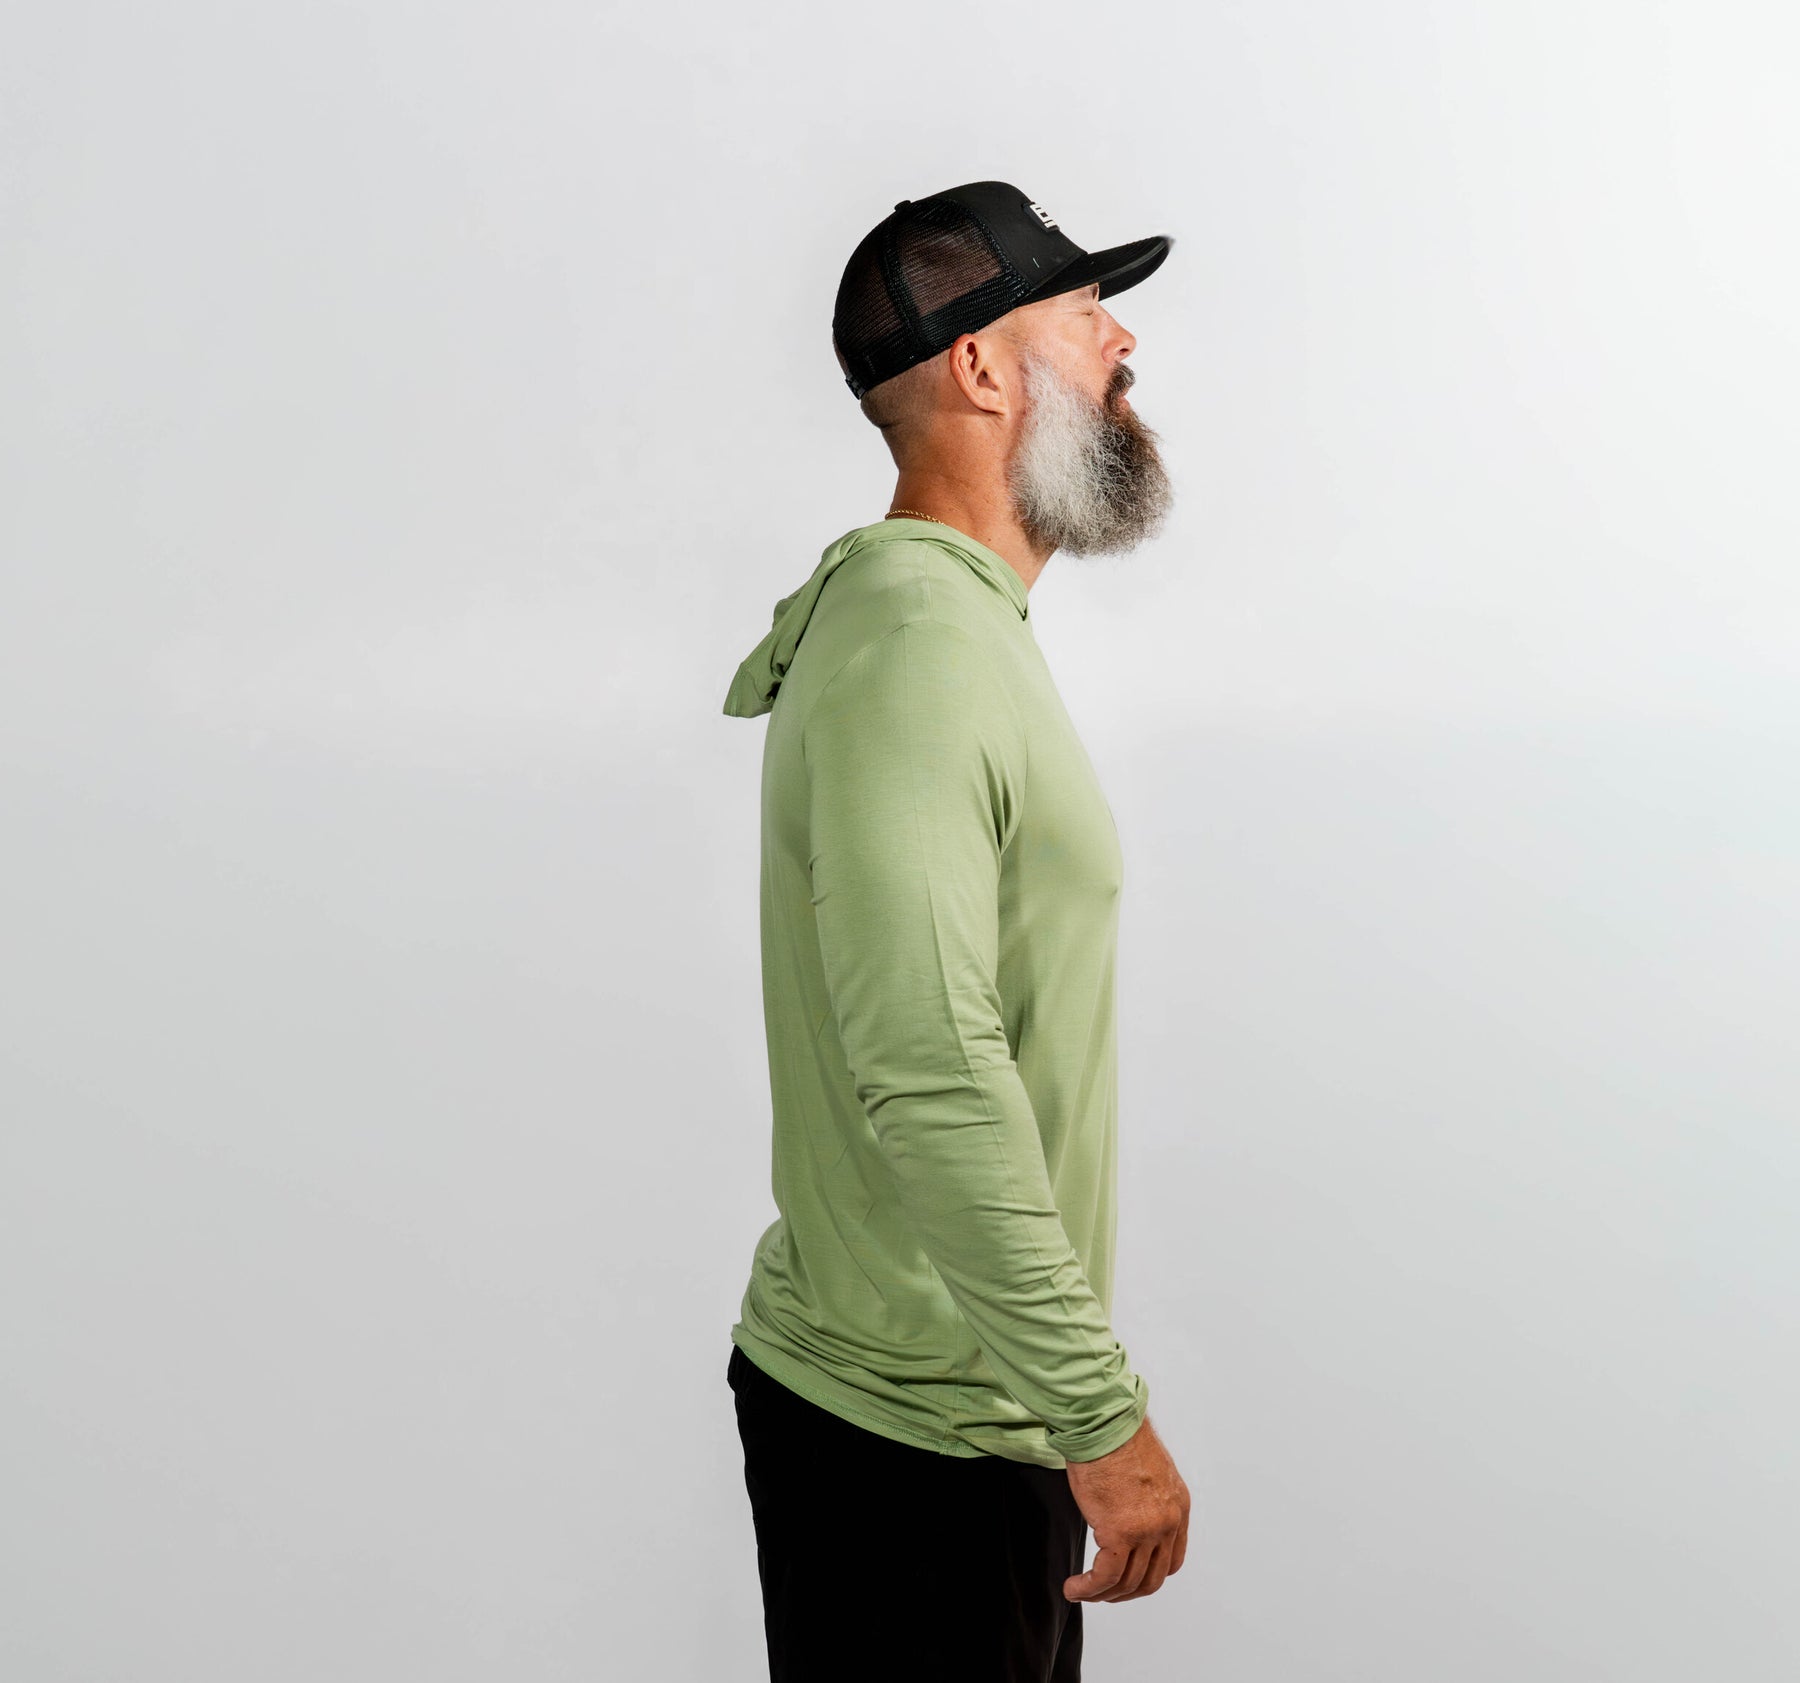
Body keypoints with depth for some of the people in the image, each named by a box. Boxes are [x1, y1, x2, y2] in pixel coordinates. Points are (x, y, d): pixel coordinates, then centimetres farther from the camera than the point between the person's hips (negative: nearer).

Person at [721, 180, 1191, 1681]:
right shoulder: (913, 645, -20)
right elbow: (928, 1076, -29)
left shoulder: (963, 626, 15)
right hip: (909, 1441, -10)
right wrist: (1104, 1413, -24)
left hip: (977, 1404, 10)